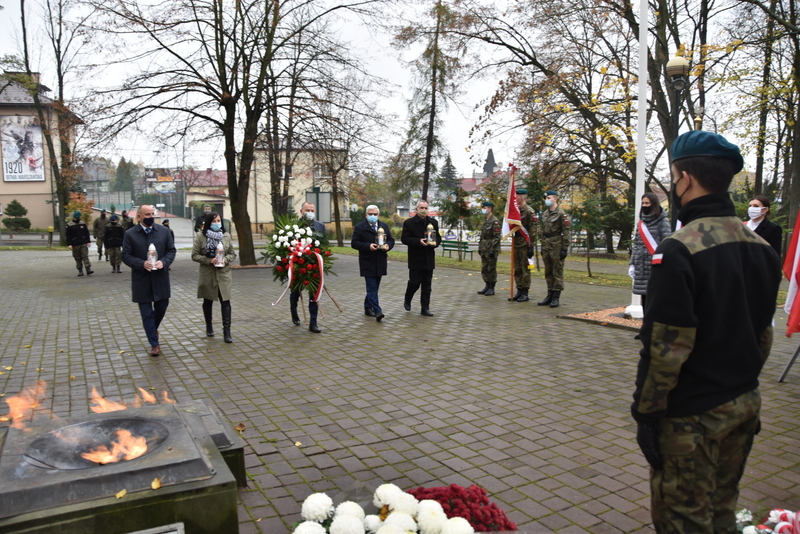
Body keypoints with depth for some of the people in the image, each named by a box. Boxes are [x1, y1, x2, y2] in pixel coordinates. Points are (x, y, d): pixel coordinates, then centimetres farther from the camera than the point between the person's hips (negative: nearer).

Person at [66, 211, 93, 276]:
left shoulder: (83, 224, 9)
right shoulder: (69, 225, 0)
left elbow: (87, 233, 13)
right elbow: (68, 236, -1)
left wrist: (89, 241, 7)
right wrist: (69, 244, -7)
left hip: (83, 244, 1)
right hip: (75, 245, -1)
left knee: (85, 256, -7)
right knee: (78, 258, 4)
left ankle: (88, 269, -12)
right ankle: (80, 271, 10)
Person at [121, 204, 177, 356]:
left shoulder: (163, 231, 2)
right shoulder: (130, 234, -4)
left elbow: (171, 250, 4)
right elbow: (126, 256, -4)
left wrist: (164, 262, -15)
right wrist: (142, 264, -20)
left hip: (160, 278, 2)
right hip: (141, 279, -2)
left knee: (162, 307, 13)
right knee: (147, 312, 4)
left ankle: (153, 328, 44)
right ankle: (154, 344, 13)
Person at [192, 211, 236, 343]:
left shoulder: (226, 236, 2)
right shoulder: (200, 236, -5)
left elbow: (232, 254, 8)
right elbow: (195, 255, -5)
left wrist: (225, 260, -12)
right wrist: (209, 260, -19)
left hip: (223, 273, 1)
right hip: (207, 274, -1)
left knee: (225, 301, -7)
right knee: (208, 301, 15)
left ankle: (227, 331, -4)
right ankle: (209, 326, 35)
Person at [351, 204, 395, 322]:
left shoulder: (385, 226, 12)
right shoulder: (359, 227, -3)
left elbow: (391, 240, 16)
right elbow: (354, 243, -6)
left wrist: (388, 246, -7)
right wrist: (368, 246, -19)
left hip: (380, 263, 5)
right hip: (367, 263, -5)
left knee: (374, 287, 14)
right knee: (372, 287, -8)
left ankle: (368, 307, 29)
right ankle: (377, 311, -11)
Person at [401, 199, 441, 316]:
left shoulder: (433, 222, 10)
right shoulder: (409, 222, -3)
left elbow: (438, 237, 15)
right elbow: (404, 239, -8)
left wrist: (435, 242, -8)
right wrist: (418, 241, -20)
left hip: (429, 259, 4)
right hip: (415, 259, -4)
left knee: (427, 285, 5)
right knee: (415, 282, -2)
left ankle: (425, 308, 12)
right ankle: (407, 301, 26)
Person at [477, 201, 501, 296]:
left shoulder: (495, 221, -11)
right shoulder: (485, 220, 15)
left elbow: (497, 237, -16)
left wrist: (493, 250, -19)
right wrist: (480, 247, 17)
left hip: (492, 249, -8)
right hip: (484, 249, 8)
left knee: (491, 269, -2)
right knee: (484, 269, 11)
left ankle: (492, 288, 5)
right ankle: (487, 286, 21)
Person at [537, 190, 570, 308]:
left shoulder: (561, 214, -8)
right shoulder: (545, 214, 14)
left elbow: (566, 232, -11)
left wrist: (565, 248, -15)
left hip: (557, 246, -7)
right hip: (546, 246, 7)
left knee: (557, 272, -2)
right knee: (548, 272, 11)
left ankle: (556, 297, 3)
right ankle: (550, 295, 19)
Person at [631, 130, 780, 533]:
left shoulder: (679, 250, -22)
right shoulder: (760, 247, 4)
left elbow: (666, 347, -22)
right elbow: (763, 334, 12)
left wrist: (647, 414, -12)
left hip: (692, 415, -8)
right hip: (744, 406, 8)